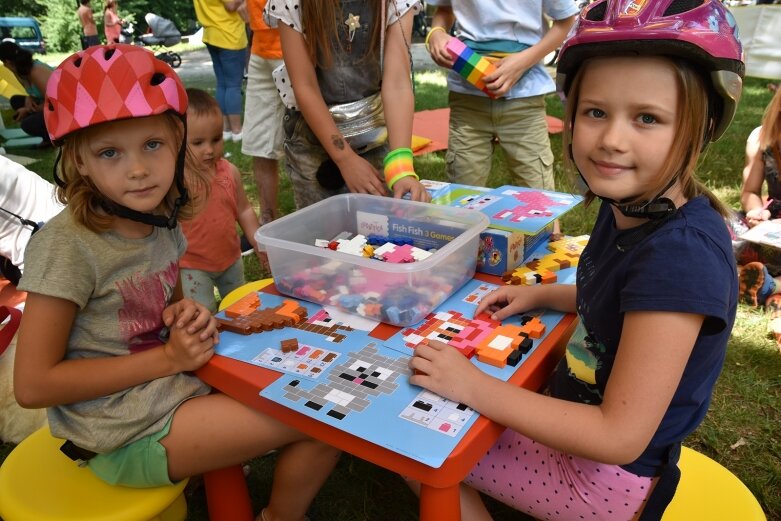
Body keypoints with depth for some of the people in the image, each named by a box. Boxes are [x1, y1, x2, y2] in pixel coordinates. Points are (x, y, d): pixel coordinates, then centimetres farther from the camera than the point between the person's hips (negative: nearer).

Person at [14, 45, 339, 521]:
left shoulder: (161, 220, 0)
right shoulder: (68, 245, -21)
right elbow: (33, 385, -18)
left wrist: (188, 317, -7)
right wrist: (167, 358, -19)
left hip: (179, 385, 7)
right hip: (128, 432, -7)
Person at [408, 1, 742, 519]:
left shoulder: (681, 253, -32)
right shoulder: (627, 205, -8)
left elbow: (619, 436, -28)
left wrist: (473, 386, -24)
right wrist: (539, 294, 0)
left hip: (607, 474, -7)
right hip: (581, 412, 8)